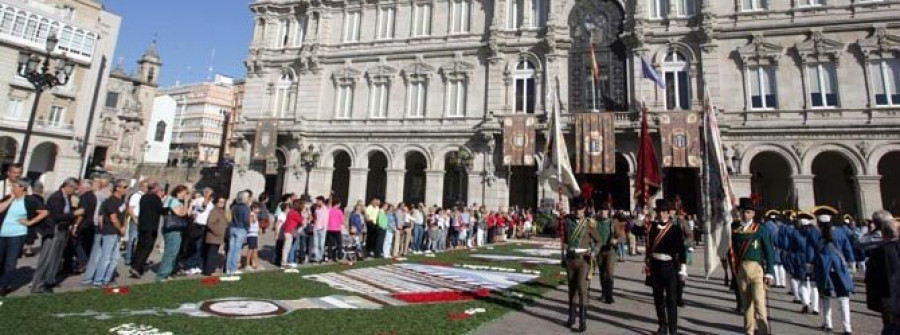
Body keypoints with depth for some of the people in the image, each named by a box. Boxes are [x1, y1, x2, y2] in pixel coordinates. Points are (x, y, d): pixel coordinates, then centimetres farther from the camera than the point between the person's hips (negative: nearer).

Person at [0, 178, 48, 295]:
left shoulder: (30, 200, -4)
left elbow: (44, 212, -4)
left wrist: (30, 222, -7)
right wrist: (11, 198, -8)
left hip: (17, 235, -5)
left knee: (10, 263, -2)